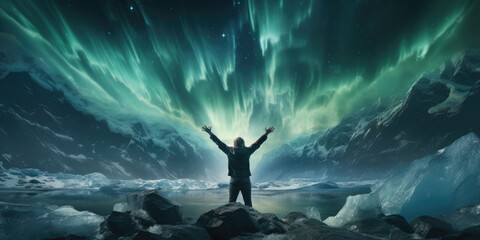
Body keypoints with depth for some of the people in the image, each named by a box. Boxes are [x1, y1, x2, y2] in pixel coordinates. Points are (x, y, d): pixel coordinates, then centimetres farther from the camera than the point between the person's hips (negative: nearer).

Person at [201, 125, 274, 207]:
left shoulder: (229, 151, -2)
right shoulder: (247, 151, -5)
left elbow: (219, 142, 6)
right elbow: (257, 143, 3)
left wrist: (210, 133, 16)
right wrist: (266, 134, 13)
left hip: (234, 181, 1)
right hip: (246, 181, -1)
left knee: (231, 204, 7)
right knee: (248, 204, 6)